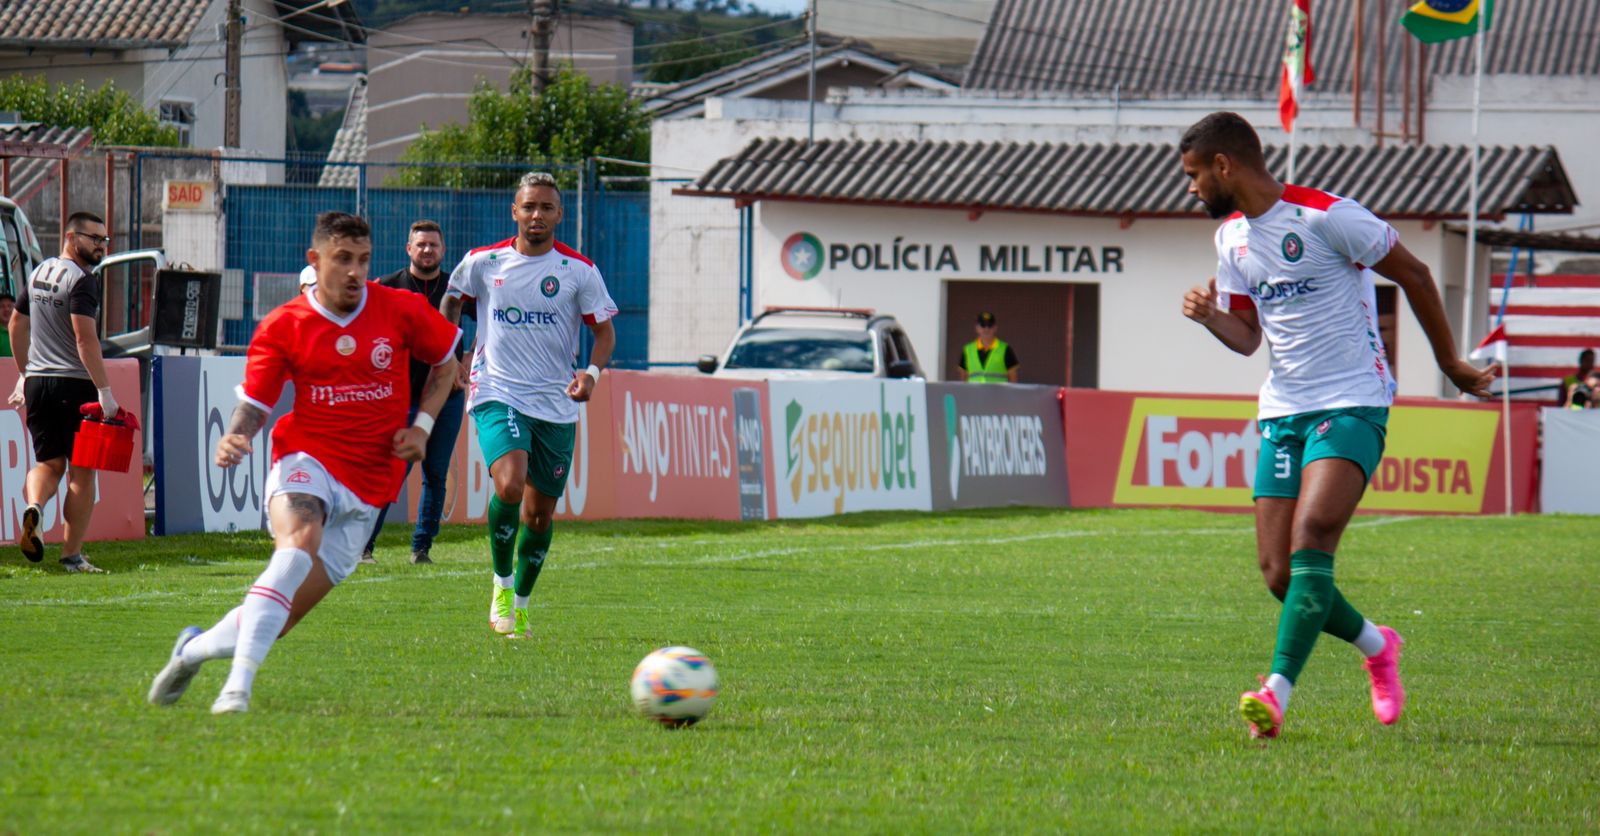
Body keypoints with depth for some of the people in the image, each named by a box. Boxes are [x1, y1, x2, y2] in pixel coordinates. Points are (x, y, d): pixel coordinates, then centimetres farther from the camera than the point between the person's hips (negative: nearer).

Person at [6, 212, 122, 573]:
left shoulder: (39, 273, 13)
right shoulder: (81, 279, -12)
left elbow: (16, 324, 23)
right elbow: (85, 339, -21)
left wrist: (24, 375, 32)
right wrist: (105, 390, -20)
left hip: (37, 382, 7)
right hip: (74, 383, -7)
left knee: (49, 462, 14)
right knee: (81, 471, 3)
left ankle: (34, 506, -18)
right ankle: (72, 555, 4)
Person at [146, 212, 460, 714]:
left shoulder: (401, 311, 2)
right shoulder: (283, 327, -2)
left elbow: (446, 363, 18)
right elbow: (254, 403, 2)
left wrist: (422, 425, 4)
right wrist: (234, 439, -20)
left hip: (367, 489, 2)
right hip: (306, 461, -2)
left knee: (279, 619, -2)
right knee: (298, 544, -38)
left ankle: (195, 649, 28)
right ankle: (239, 685, -41)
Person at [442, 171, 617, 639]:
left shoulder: (579, 271, -1)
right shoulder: (483, 262, 1)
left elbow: (605, 332, 3)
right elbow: (452, 301, 20)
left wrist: (591, 372, -16)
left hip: (556, 405, 2)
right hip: (497, 395, -2)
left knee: (540, 512, 8)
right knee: (509, 485, -26)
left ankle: (519, 602, 28)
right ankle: (501, 584, -6)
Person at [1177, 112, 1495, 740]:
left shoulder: (1325, 216, -11)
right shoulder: (1231, 236, 12)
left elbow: (1412, 274, -3)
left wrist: (1449, 363, 3)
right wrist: (1209, 316, -4)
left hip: (1352, 404, -7)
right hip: (1281, 411, 7)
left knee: (1310, 539, -25)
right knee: (1280, 577, -1)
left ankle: (1277, 692, -32)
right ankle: (1376, 647, 25)